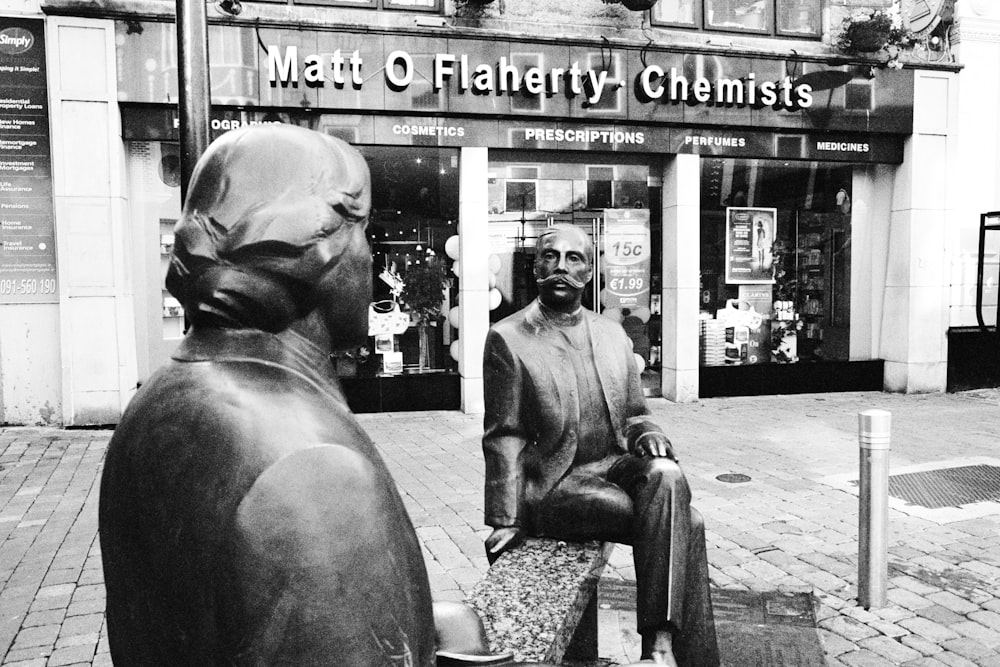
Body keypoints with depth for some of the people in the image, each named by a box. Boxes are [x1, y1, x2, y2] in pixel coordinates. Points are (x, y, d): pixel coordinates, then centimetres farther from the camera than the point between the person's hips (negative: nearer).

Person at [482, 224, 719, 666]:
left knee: (666, 475, -29)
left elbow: (634, 415, 18)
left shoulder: (613, 335, 13)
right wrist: (506, 520, -9)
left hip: (614, 466, 5)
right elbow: (504, 439, -4)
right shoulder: (507, 339, -3)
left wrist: (648, 434, -6)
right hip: (552, 483, -5)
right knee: (682, 522, -23)